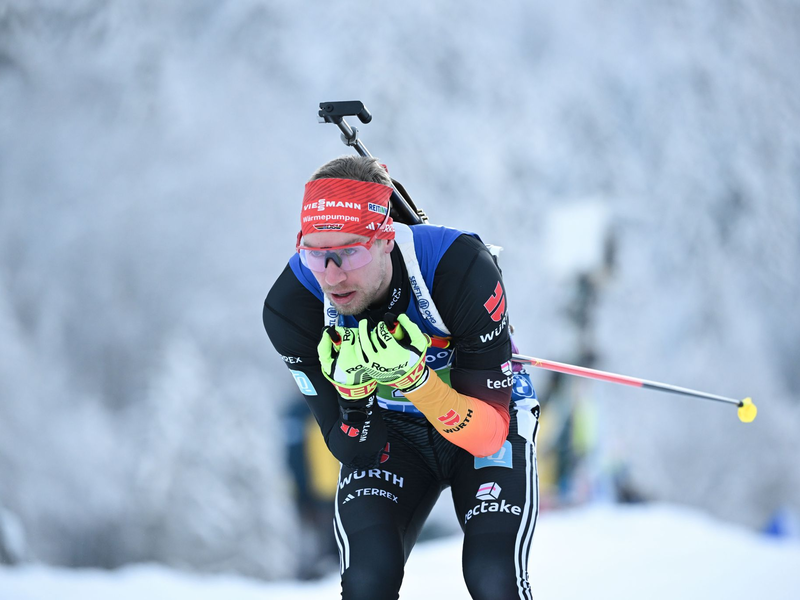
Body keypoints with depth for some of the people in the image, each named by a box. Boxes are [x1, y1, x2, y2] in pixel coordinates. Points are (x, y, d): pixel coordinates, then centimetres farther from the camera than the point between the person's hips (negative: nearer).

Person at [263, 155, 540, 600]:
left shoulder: (464, 272, -32)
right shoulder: (290, 307, -24)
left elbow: (488, 433, -29)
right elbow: (352, 450, -18)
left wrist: (412, 377, -47)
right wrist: (354, 394, -41)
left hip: (489, 422, -2)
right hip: (390, 433, 2)